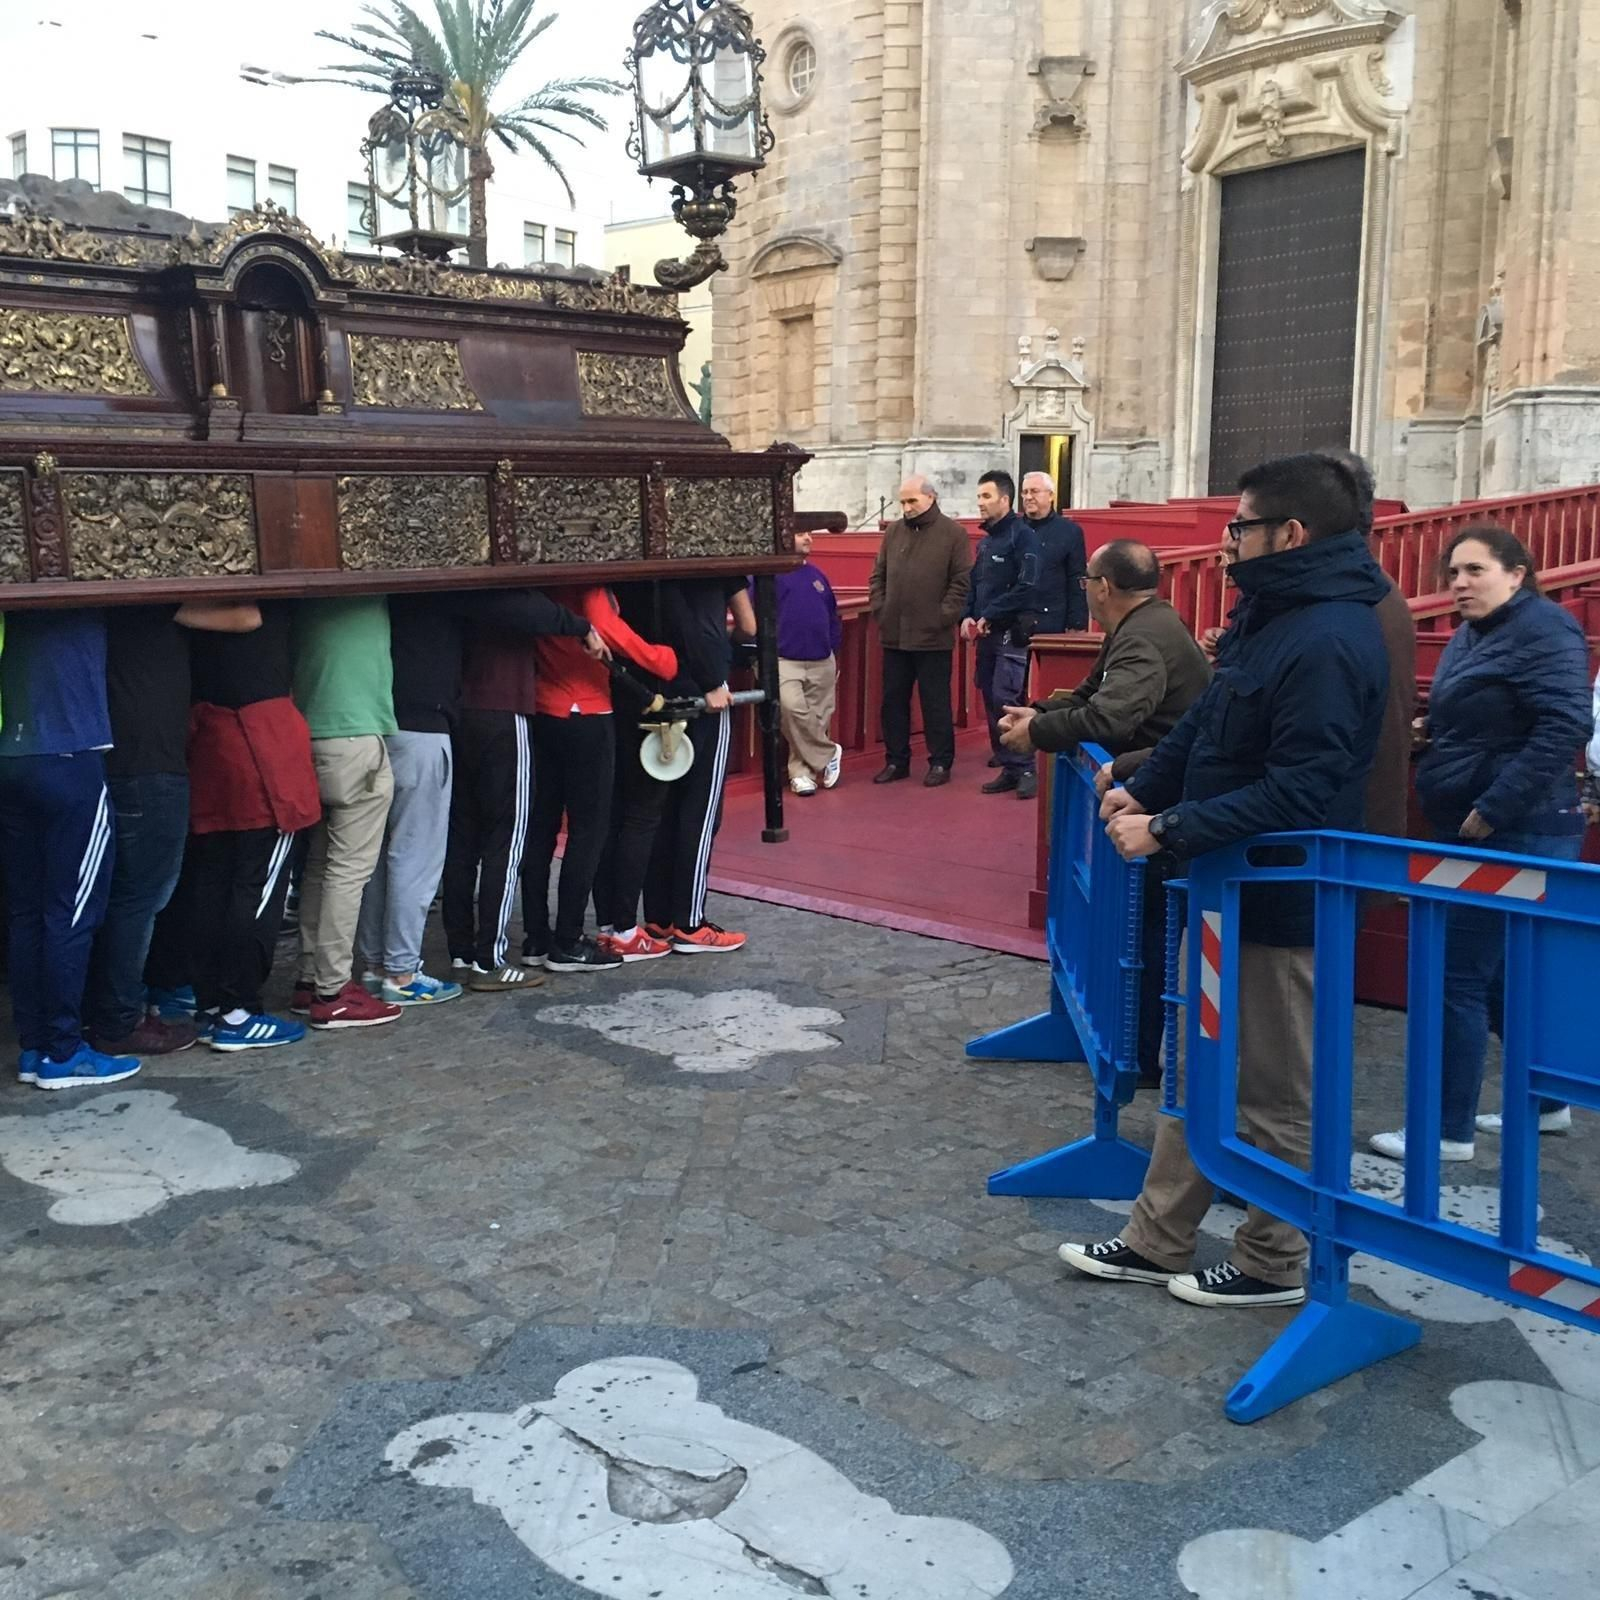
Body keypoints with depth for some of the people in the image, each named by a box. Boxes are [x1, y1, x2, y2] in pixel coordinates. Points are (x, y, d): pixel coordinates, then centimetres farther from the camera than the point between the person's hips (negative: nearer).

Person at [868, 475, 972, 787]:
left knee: (936, 703, 3)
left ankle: (940, 763, 13)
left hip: (933, 637, -5)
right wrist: (879, 609, 3)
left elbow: (961, 581, -6)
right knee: (893, 700, 11)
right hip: (894, 635, 5)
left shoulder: (953, 532, -3)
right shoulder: (893, 532, 11)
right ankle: (896, 761, 21)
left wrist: (944, 616, -12)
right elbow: (878, 576, 15)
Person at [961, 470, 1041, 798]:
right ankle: (1008, 768, 15)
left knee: (1005, 700, -14)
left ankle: (1024, 769, -7)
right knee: (991, 702, 8)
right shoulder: (984, 541, 16)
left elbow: (1027, 586, -18)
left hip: (1012, 632, -8)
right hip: (987, 634, 8)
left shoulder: (1021, 536, -9)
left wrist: (989, 615, -16)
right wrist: (967, 617, 0)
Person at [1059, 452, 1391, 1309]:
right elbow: (1206, 723, 15)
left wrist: (1169, 831, -26)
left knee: (1273, 1094, 7)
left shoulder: (1329, 642, -24)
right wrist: (1143, 790, 1)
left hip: (1280, 902, -10)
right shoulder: (1269, 615, 9)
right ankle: (1158, 1239, 30)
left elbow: (1297, 794, -29)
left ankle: (1272, 1265, 24)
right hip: (1227, 887, 10)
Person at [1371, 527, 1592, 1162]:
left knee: (1458, 977, -7)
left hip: (1515, 836, -10)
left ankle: (1449, 1130, 3)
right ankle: (1546, 1102, 31)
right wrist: (1431, 732, 4)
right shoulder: (1472, 636, 14)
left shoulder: (1543, 630, -14)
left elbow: (1566, 727, -25)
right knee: (1500, 975, 17)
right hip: (1483, 835, 10)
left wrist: (1493, 810, -25)